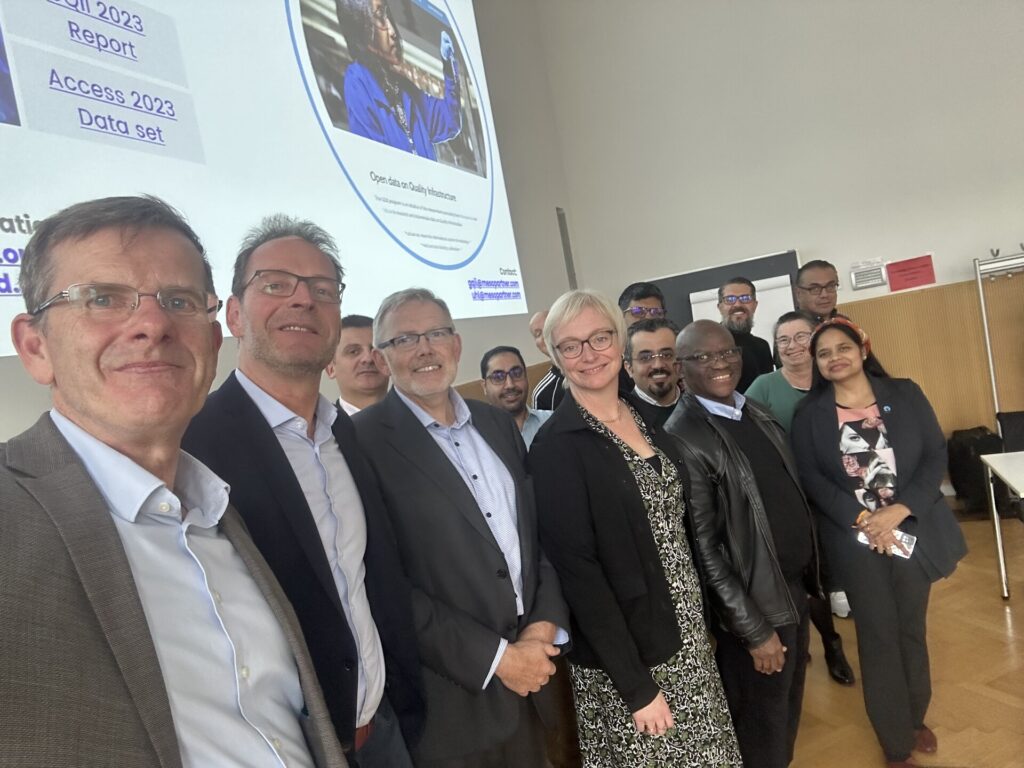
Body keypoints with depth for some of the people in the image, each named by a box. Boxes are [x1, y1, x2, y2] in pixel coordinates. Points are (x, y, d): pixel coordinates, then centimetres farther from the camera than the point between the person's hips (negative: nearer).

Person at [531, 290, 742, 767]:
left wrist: (700, 619, 10)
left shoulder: (642, 419, 3)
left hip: (686, 638, 7)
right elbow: (575, 570, -19)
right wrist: (636, 686, -17)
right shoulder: (555, 447, -18)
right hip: (626, 654, -6)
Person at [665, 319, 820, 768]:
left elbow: (789, 494, 12)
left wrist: (807, 574, 12)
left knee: (789, 712, 27)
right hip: (754, 604, -7)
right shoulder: (683, 438, -22)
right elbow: (703, 547, -21)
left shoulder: (754, 411, 3)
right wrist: (754, 630, -17)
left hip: (794, 585, 8)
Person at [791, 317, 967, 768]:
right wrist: (861, 519, -18)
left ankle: (915, 717, 40)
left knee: (911, 628, 16)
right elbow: (811, 479, -7)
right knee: (878, 636, 8)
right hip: (856, 540, -2)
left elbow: (936, 455, -3)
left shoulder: (905, 394, 0)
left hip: (913, 530, 2)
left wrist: (901, 509, -15)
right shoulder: (809, 414, -4)